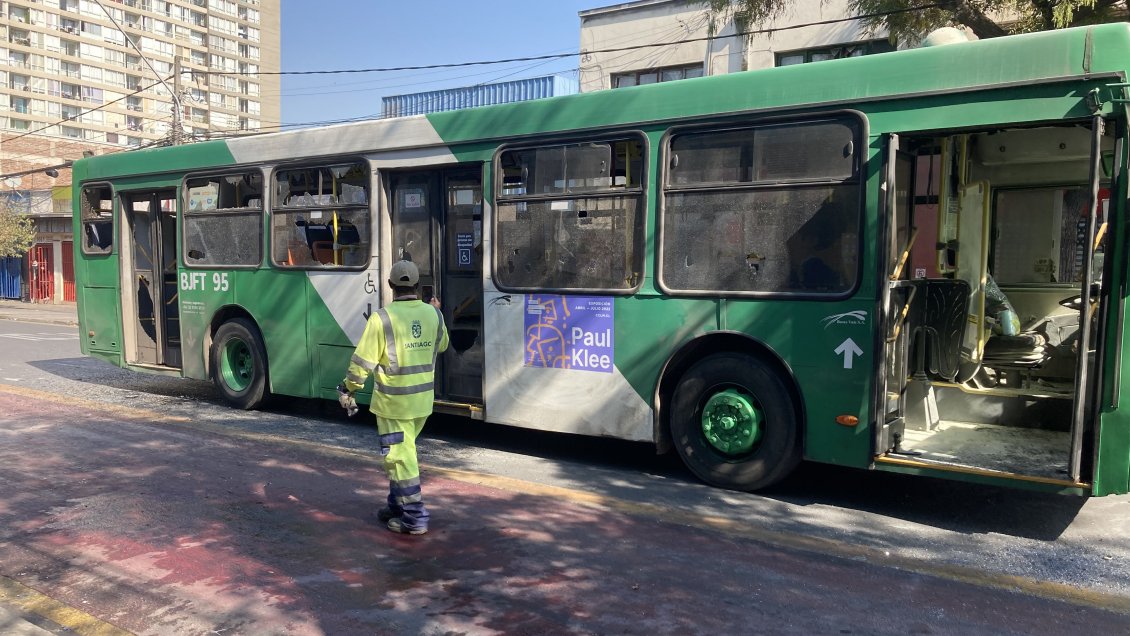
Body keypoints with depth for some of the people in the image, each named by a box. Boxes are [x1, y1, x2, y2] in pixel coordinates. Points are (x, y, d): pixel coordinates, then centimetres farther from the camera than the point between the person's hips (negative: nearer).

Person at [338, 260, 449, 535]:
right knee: (402, 452, 21)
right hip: (423, 399, 6)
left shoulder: (382, 317, -16)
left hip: (393, 401, -6)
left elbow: (363, 361, -13)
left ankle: (414, 517, 6)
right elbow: (441, 345, 20)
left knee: (400, 456, 2)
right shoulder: (433, 314, 0)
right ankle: (398, 505, 31)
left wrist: (349, 389, 3)